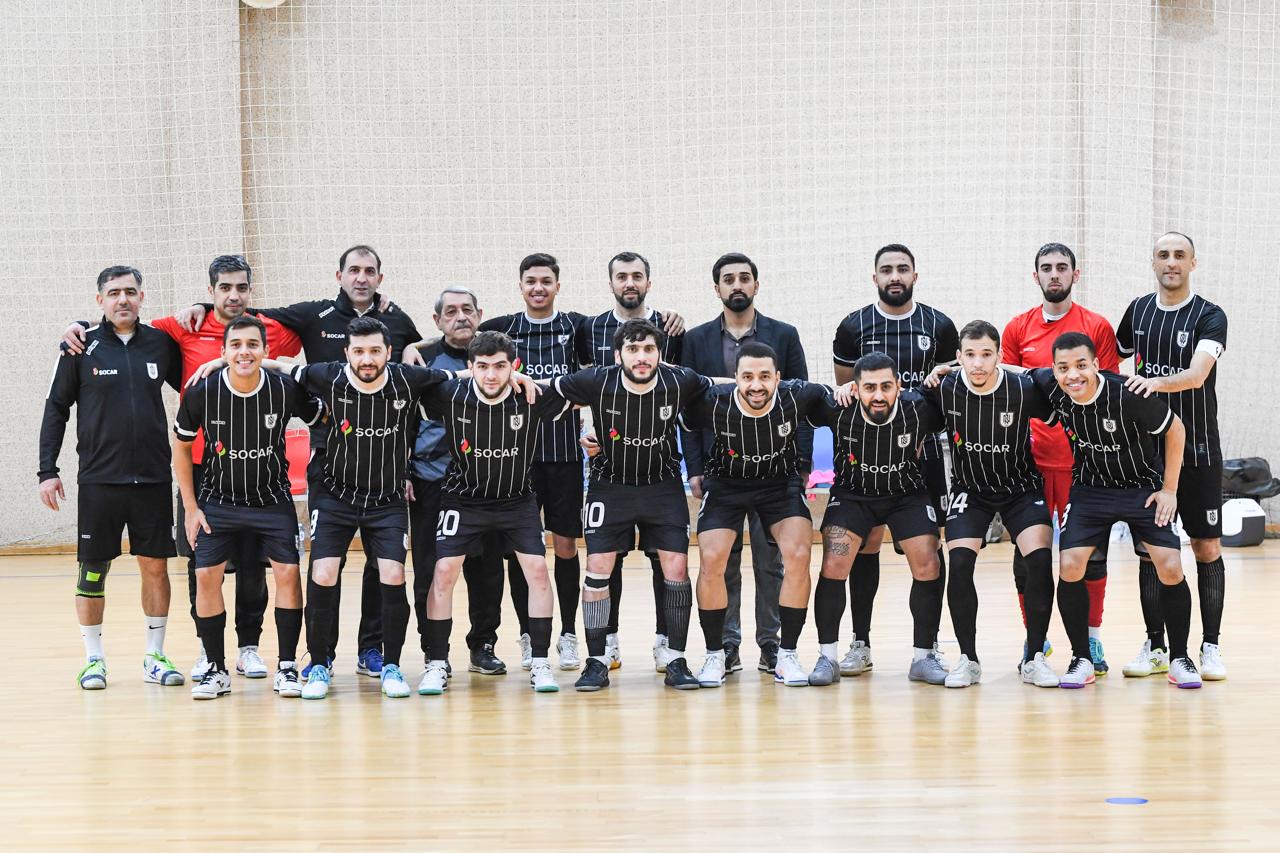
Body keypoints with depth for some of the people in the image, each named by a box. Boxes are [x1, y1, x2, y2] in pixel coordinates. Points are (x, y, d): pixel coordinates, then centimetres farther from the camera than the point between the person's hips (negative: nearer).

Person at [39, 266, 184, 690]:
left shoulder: (161, 344, 5)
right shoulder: (82, 347, -1)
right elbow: (56, 408, 2)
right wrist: (48, 471, -2)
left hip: (153, 479, 2)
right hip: (99, 480, -2)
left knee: (156, 566, 5)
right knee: (93, 569, 3)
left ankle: (155, 656, 16)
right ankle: (94, 659, 15)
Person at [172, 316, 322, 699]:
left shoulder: (285, 389, -17)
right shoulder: (203, 392, -16)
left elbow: (320, 418, 2)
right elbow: (181, 447, -1)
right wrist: (191, 507, -2)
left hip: (273, 499, 0)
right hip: (217, 501, 0)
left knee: (287, 572, -10)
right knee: (207, 577, -7)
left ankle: (287, 666, 3)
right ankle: (216, 669, 6)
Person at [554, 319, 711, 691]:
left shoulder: (680, 382, -17)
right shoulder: (597, 382, -19)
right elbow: (546, 389, -4)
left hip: (663, 484, 1)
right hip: (610, 484, 0)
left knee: (676, 568, -6)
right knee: (598, 569, -6)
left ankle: (675, 660, 6)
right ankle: (597, 661, 5)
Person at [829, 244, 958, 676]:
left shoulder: (939, 325, 3)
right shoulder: (853, 327, 2)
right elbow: (844, 391, 9)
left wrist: (924, 431, -4)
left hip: (923, 449, 0)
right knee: (865, 543, 0)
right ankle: (860, 643, 8)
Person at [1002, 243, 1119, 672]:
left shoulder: (1098, 327, 3)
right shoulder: (1017, 328, 8)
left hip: (1084, 457, -1)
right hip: (1031, 456, 1)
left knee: (1089, 551, 2)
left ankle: (1091, 639, 12)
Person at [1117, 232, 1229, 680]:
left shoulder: (1209, 316, -8)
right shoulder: (1138, 310, 6)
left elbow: (1197, 374, -25)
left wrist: (1156, 382, -41)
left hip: (1198, 450, -3)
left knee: (1207, 548, 1)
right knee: (1149, 550, 4)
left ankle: (1211, 647, 9)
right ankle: (1155, 647, 11)